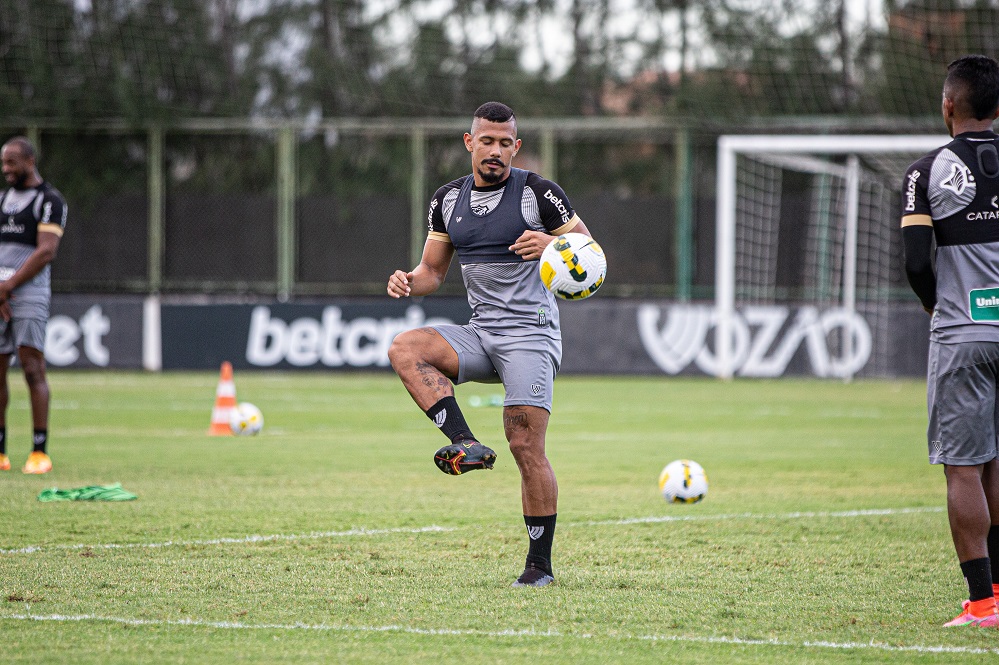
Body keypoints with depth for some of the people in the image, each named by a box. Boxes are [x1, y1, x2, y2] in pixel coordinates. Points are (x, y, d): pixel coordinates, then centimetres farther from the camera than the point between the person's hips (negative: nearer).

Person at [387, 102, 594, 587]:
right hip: (479, 335, 5)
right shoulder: (448, 200, 10)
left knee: (526, 446, -12)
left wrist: (551, 243, -23)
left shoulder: (538, 193, -5)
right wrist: (410, 283, -5)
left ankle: (540, 564, -2)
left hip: (530, 333, -5)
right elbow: (433, 270, 18)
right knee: (404, 348, -21)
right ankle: (466, 444, -28)